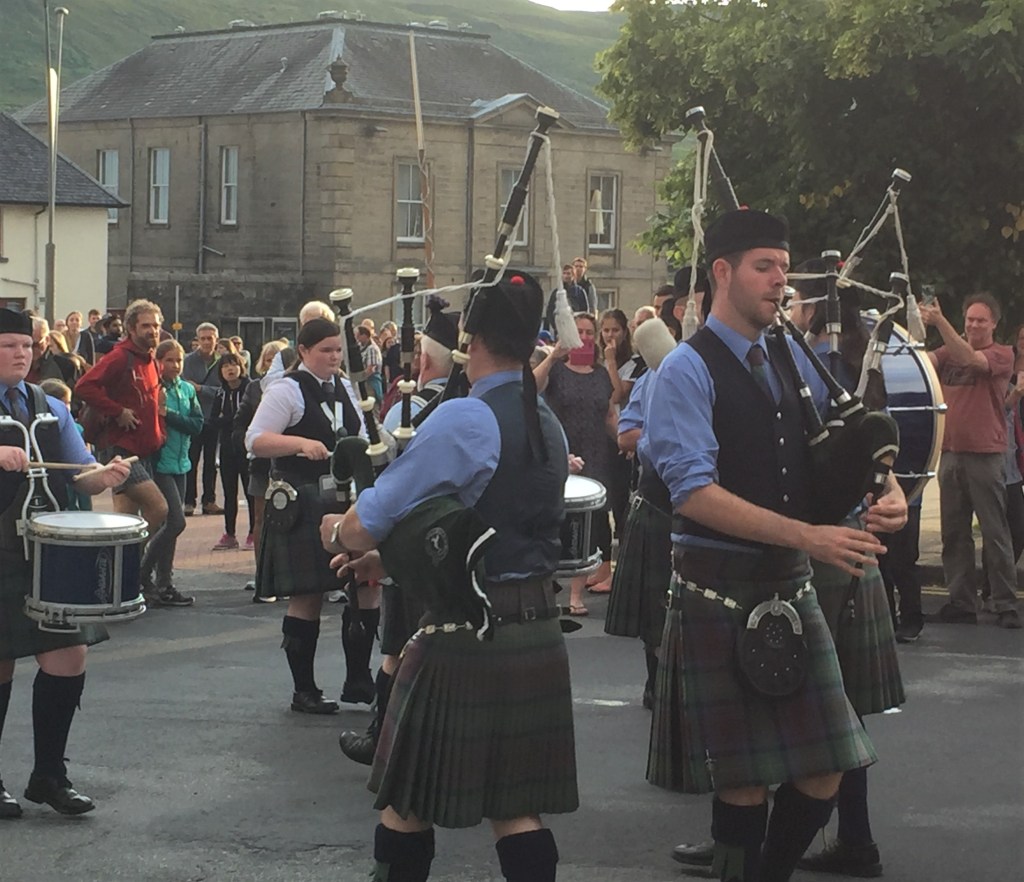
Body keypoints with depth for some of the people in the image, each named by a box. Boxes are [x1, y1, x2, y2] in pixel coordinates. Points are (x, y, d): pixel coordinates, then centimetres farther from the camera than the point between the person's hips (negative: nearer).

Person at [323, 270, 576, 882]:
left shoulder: (464, 419, -16)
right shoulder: (548, 424, 9)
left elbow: (364, 526, -14)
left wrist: (338, 533, 9)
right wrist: (391, 555, 17)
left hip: (466, 639, -7)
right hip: (538, 632, 7)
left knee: (409, 800, 9)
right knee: (516, 807, 10)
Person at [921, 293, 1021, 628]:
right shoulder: (948, 351, 12)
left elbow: (970, 359, -20)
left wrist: (940, 322, -29)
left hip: (986, 456, -5)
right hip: (951, 452, 5)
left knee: (995, 532, -3)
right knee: (954, 533, 6)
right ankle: (961, 604, 11)